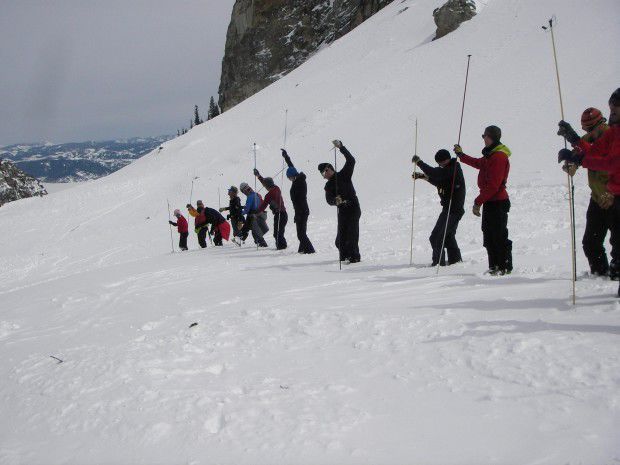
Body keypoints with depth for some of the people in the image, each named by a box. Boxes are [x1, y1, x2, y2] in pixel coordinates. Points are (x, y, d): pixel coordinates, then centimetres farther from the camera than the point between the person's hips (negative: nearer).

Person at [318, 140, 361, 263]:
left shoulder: (344, 174, 5)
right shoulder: (328, 186, 13)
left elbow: (351, 160, -5)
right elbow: (329, 200, -3)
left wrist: (341, 147, -12)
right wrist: (336, 200, -27)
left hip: (353, 207, -4)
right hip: (342, 210, 5)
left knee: (352, 231, -12)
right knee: (341, 234, 2)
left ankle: (354, 256, -10)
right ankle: (344, 255, 16)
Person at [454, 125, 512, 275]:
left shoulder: (499, 156, -17)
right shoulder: (491, 155, 14)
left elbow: (493, 185, -22)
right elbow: (478, 164, 36)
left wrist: (478, 202, -20)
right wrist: (461, 155, 41)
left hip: (497, 202, -10)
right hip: (490, 202, 10)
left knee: (499, 237, -5)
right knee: (489, 236, 13)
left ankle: (505, 267, 1)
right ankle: (494, 267, 20)